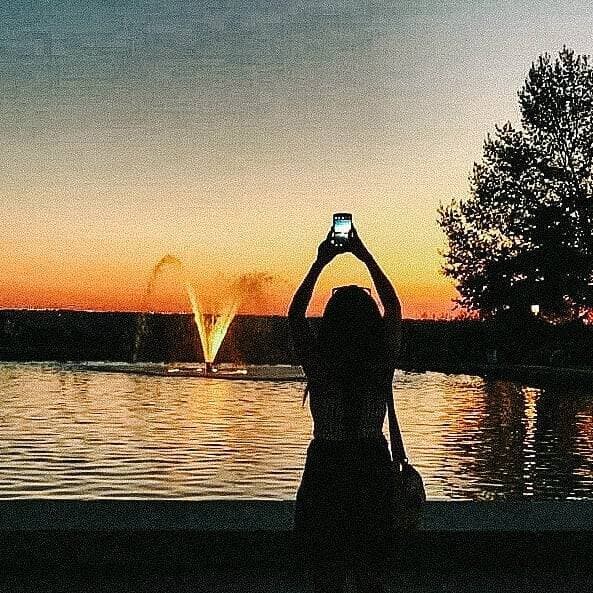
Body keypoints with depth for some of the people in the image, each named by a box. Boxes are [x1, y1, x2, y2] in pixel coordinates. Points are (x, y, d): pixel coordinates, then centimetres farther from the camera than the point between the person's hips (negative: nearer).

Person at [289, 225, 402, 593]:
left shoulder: (318, 365, -15)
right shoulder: (381, 365, -9)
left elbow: (296, 313, 4)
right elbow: (394, 308, 8)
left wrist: (319, 263, 8)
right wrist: (365, 256, 12)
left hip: (325, 470, -2)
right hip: (373, 470, 2)